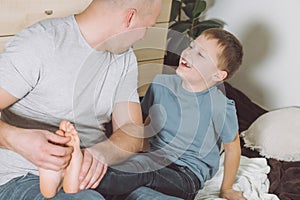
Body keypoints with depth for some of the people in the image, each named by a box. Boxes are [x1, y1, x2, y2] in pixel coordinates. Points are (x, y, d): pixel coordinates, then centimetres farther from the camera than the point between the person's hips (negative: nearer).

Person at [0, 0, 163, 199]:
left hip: (91, 174, 6)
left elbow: (133, 132, -1)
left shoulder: (125, 58, 6)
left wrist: (100, 153, -23)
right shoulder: (38, 43, -16)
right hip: (21, 180, -6)